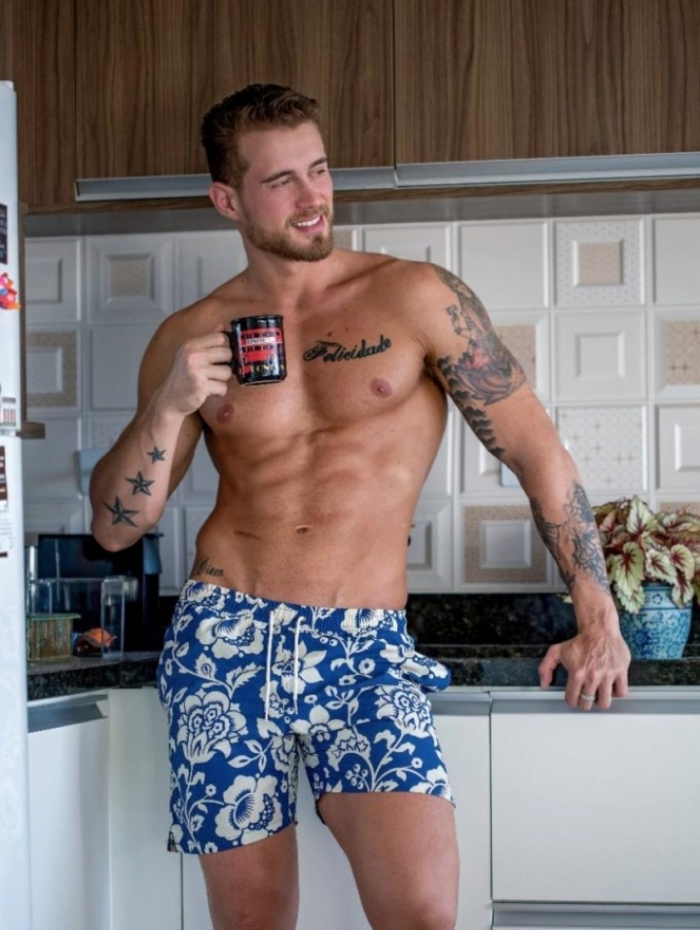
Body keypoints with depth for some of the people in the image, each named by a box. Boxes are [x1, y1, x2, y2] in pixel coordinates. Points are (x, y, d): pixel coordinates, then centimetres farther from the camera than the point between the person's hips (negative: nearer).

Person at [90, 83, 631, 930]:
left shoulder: (416, 298, 1)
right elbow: (115, 525, 9)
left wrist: (598, 620, 2)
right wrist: (171, 407, -9)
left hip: (366, 647, -1)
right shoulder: (188, 338, 8)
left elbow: (536, 451, 4)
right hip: (225, 639, 2)